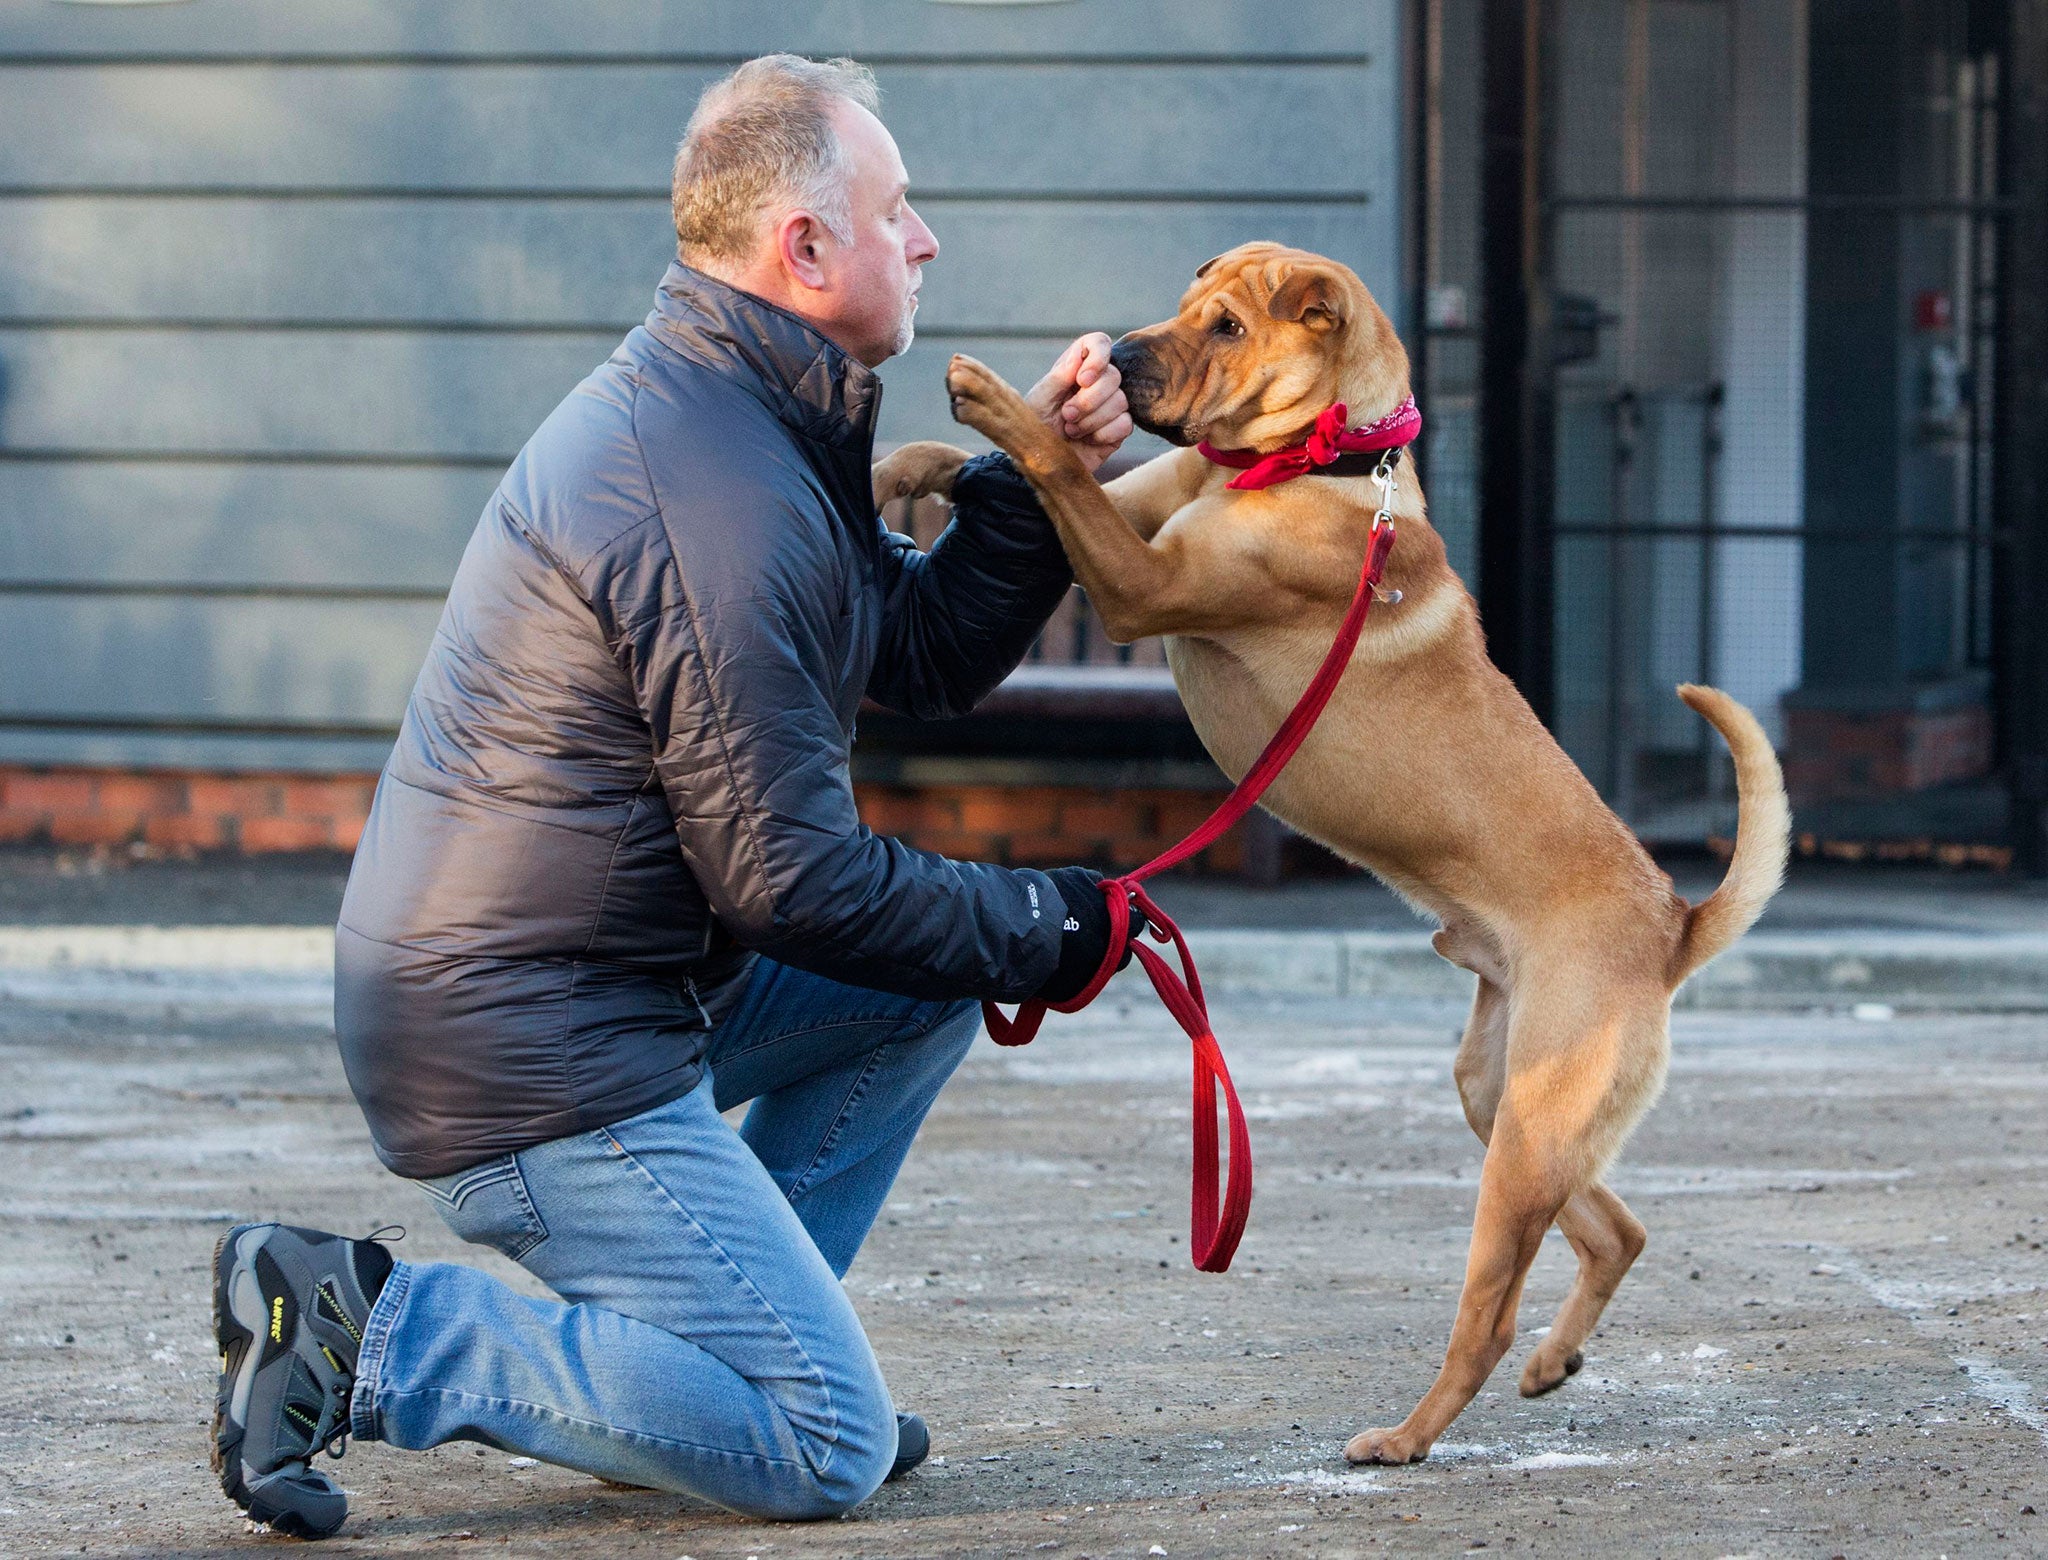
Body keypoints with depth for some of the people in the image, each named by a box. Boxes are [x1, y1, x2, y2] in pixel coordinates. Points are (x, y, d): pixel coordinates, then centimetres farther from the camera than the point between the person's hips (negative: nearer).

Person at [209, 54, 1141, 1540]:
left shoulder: (710, 406, 13)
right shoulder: (720, 497, -22)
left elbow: (928, 653, 17)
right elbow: (788, 877, -20)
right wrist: (1046, 931, -7)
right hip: (532, 1065, -10)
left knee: (934, 978, 17)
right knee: (828, 1449, -10)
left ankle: (723, 1345, 15)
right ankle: (369, 1329, -9)